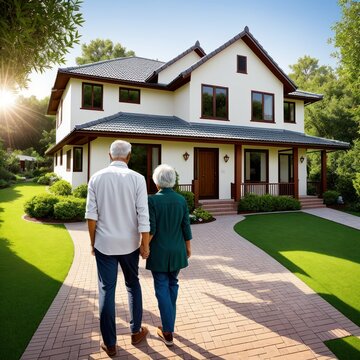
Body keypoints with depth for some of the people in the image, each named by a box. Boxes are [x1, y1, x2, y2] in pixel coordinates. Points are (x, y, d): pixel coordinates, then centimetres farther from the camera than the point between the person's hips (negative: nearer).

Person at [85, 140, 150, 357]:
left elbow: (91, 215, -3)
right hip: (129, 243, 0)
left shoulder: (97, 178, -4)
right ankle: (136, 331, 32)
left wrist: (92, 242, 9)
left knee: (107, 290, 11)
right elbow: (143, 217, -10)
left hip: (104, 243, 1)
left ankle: (110, 343, 23)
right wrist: (145, 246, -1)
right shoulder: (137, 178, -9)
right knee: (133, 285, 20)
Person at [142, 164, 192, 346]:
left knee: (162, 287, 7)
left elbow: (151, 229, -15)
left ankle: (168, 332, 12)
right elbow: (186, 227, -1)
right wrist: (188, 246, 10)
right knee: (173, 284, 20)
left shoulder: (152, 200, -14)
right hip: (177, 251, 4)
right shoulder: (181, 200, -4)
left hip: (159, 251, -3)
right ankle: (168, 321, 34)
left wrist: (145, 246, -3)